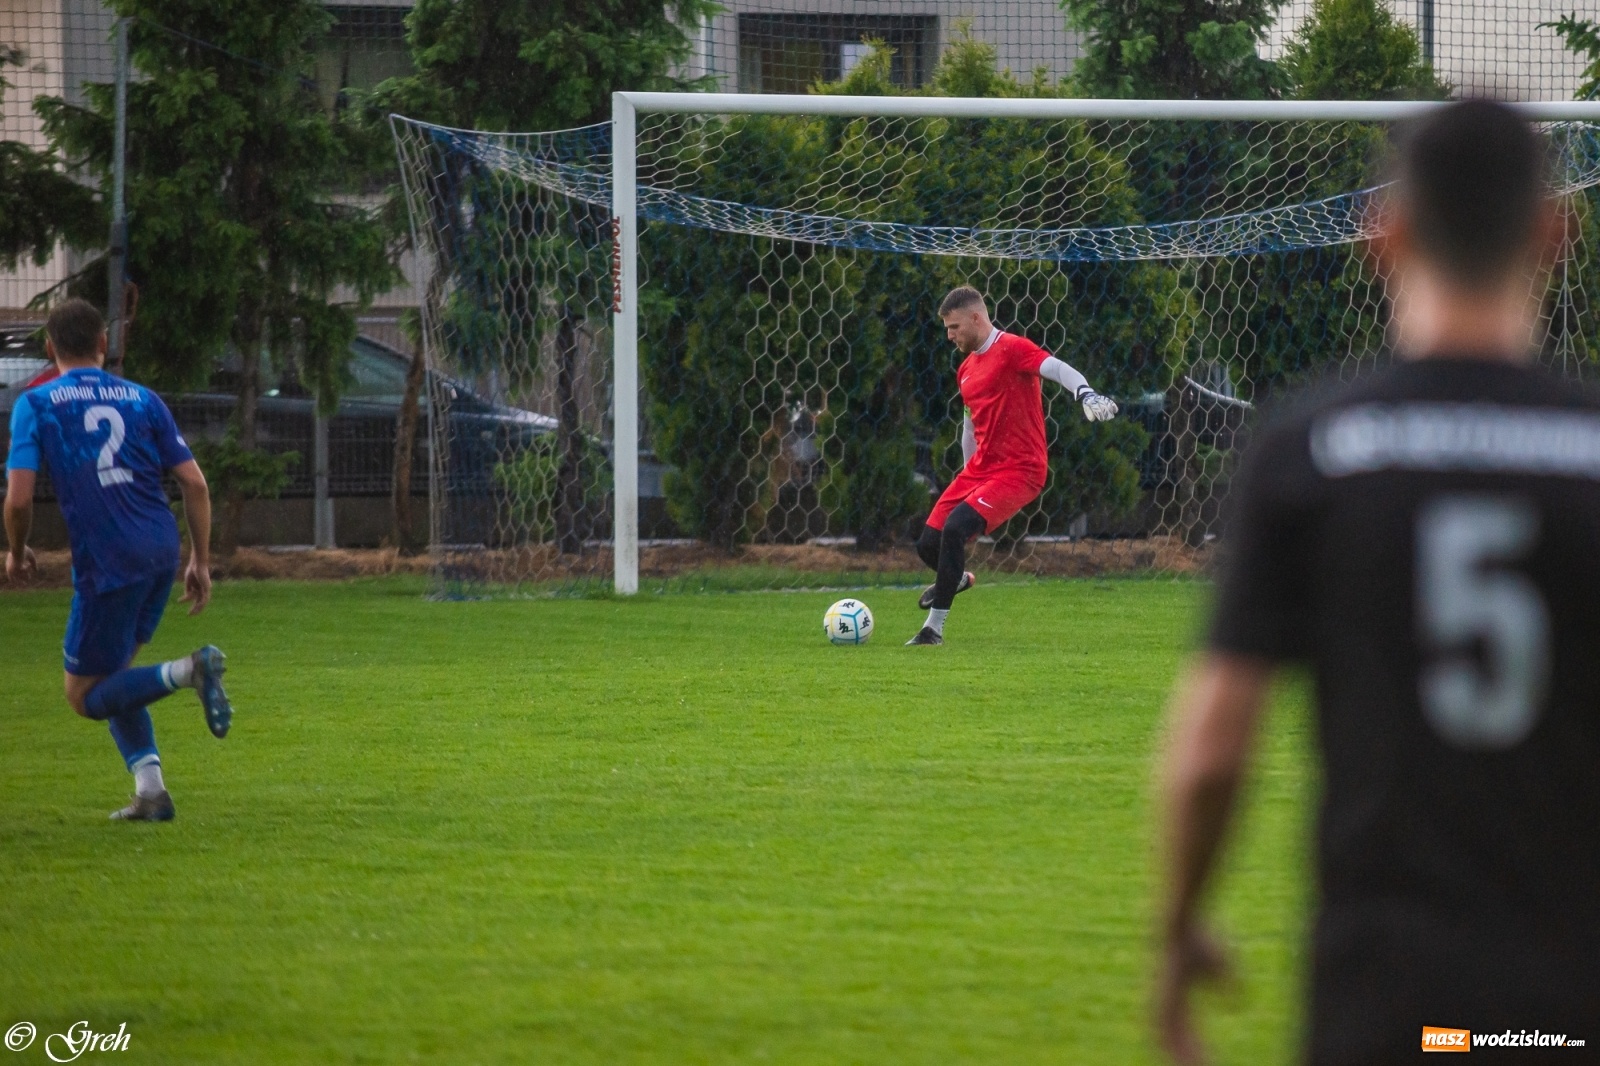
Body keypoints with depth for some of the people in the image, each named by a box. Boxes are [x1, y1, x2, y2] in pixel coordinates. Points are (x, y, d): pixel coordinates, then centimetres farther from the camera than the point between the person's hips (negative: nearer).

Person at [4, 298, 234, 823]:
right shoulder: (141, 399, 9)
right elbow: (195, 484, 5)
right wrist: (200, 563, 12)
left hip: (106, 564, -5)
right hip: (163, 552, 5)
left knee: (85, 695, 6)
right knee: (112, 675, 22)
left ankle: (187, 671, -19)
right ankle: (149, 789, 7)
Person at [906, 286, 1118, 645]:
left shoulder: (1011, 349, -11)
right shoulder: (966, 369, 16)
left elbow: (1056, 368, -29)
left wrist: (1086, 394, -49)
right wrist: (969, 477, 31)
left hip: (1019, 471, -8)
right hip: (980, 468, 8)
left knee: (955, 528, -26)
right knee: (928, 544, 5)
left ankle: (934, 629, -16)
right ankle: (959, 578, 43)